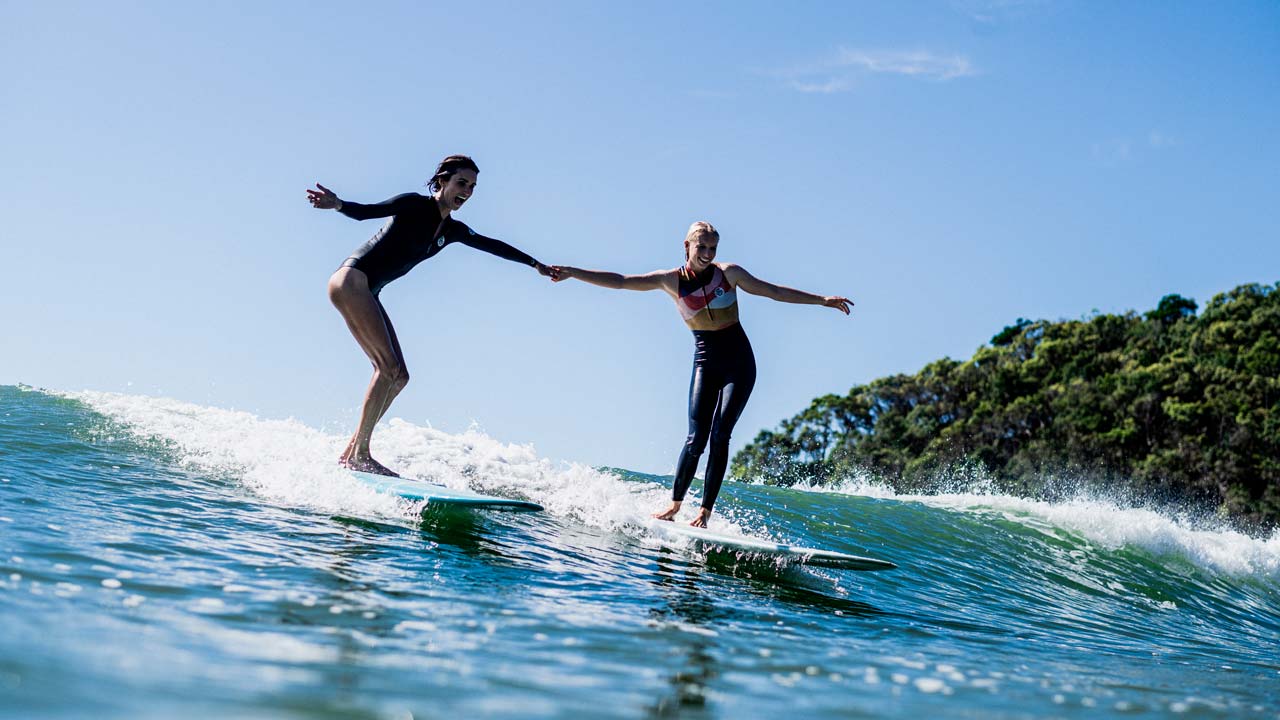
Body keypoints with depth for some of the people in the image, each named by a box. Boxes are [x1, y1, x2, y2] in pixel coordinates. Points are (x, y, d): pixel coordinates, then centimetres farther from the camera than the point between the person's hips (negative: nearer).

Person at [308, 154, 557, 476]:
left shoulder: (452, 230, 14)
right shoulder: (414, 206, -9)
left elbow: (492, 245, 25)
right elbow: (366, 211, -22)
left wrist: (534, 264, 31)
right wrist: (338, 205, -41)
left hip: (368, 294, 9)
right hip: (352, 279, -9)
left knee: (398, 376, 4)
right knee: (389, 367, -18)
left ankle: (351, 453, 7)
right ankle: (359, 453, -15)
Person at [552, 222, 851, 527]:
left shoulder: (729, 273, -2)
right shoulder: (672, 280, -2)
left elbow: (775, 291, 5)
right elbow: (619, 281, -6)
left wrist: (823, 300, 3)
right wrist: (573, 272, -13)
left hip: (738, 362, -1)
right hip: (705, 362, 1)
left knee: (720, 435, -12)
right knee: (697, 437, -10)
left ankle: (705, 511, -9)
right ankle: (674, 504, 4)